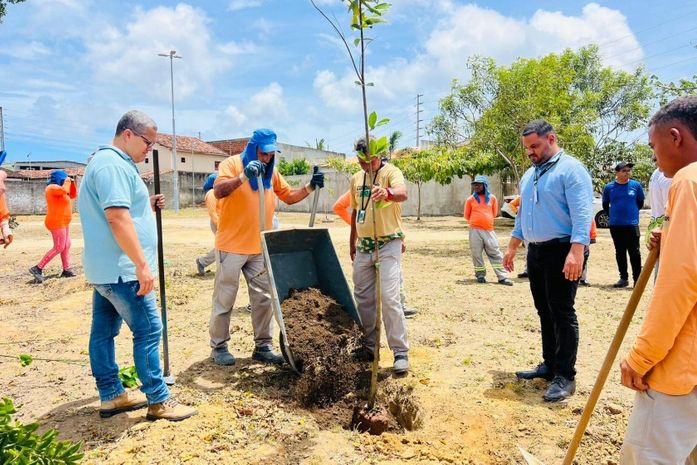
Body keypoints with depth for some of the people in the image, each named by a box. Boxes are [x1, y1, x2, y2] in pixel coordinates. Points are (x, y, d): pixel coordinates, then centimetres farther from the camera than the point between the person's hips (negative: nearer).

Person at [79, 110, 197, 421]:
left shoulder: (105, 162, 19)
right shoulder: (114, 164, -16)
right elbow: (117, 218, -25)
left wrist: (147, 206, 11)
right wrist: (142, 265, -25)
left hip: (103, 268, 11)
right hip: (122, 270, -11)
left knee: (103, 331, 14)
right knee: (148, 331, -4)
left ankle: (111, 395, 25)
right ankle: (158, 401, 4)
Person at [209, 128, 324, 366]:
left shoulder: (271, 171, 10)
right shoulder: (231, 164, -8)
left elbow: (289, 196, 16)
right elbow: (219, 192, -24)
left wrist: (310, 187, -1)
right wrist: (243, 177, -39)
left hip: (260, 248, 6)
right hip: (231, 246, -5)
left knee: (264, 299, 8)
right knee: (224, 299, 5)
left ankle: (263, 346, 19)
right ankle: (218, 346, 20)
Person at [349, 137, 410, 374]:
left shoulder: (391, 172, -11)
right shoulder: (356, 178, 10)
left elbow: (402, 193, -33)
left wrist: (387, 193, -56)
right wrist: (352, 242, 21)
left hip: (388, 243, -7)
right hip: (363, 246, 7)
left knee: (389, 298, -12)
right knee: (363, 298, 12)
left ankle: (401, 352, 0)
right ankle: (369, 347, 27)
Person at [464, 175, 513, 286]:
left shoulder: (492, 198, 6)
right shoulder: (471, 199, 2)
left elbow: (494, 214, 16)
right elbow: (467, 215, 10)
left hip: (489, 230, 1)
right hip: (475, 231, -1)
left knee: (495, 254, 1)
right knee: (476, 254, 3)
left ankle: (502, 277, 2)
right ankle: (480, 275, 16)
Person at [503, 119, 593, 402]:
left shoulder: (570, 169, -9)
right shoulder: (529, 175, 18)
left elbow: (582, 214, -19)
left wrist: (576, 252, -28)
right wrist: (512, 248, 19)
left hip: (561, 252, -8)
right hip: (535, 252, 8)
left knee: (562, 313, -4)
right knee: (544, 312, 14)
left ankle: (565, 376, 5)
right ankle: (549, 364, 25)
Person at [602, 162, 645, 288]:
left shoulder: (636, 185, -1)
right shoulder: (609, 187, 0)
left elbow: (640, 203, 11)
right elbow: (605, 205, 12)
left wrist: (631, 213, 12)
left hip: (632, 224, -2)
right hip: (615, 225, 2)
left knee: (634, 252, -1)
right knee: (620, 252, 9)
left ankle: (637, 279, 4)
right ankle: (623, 278, 18)